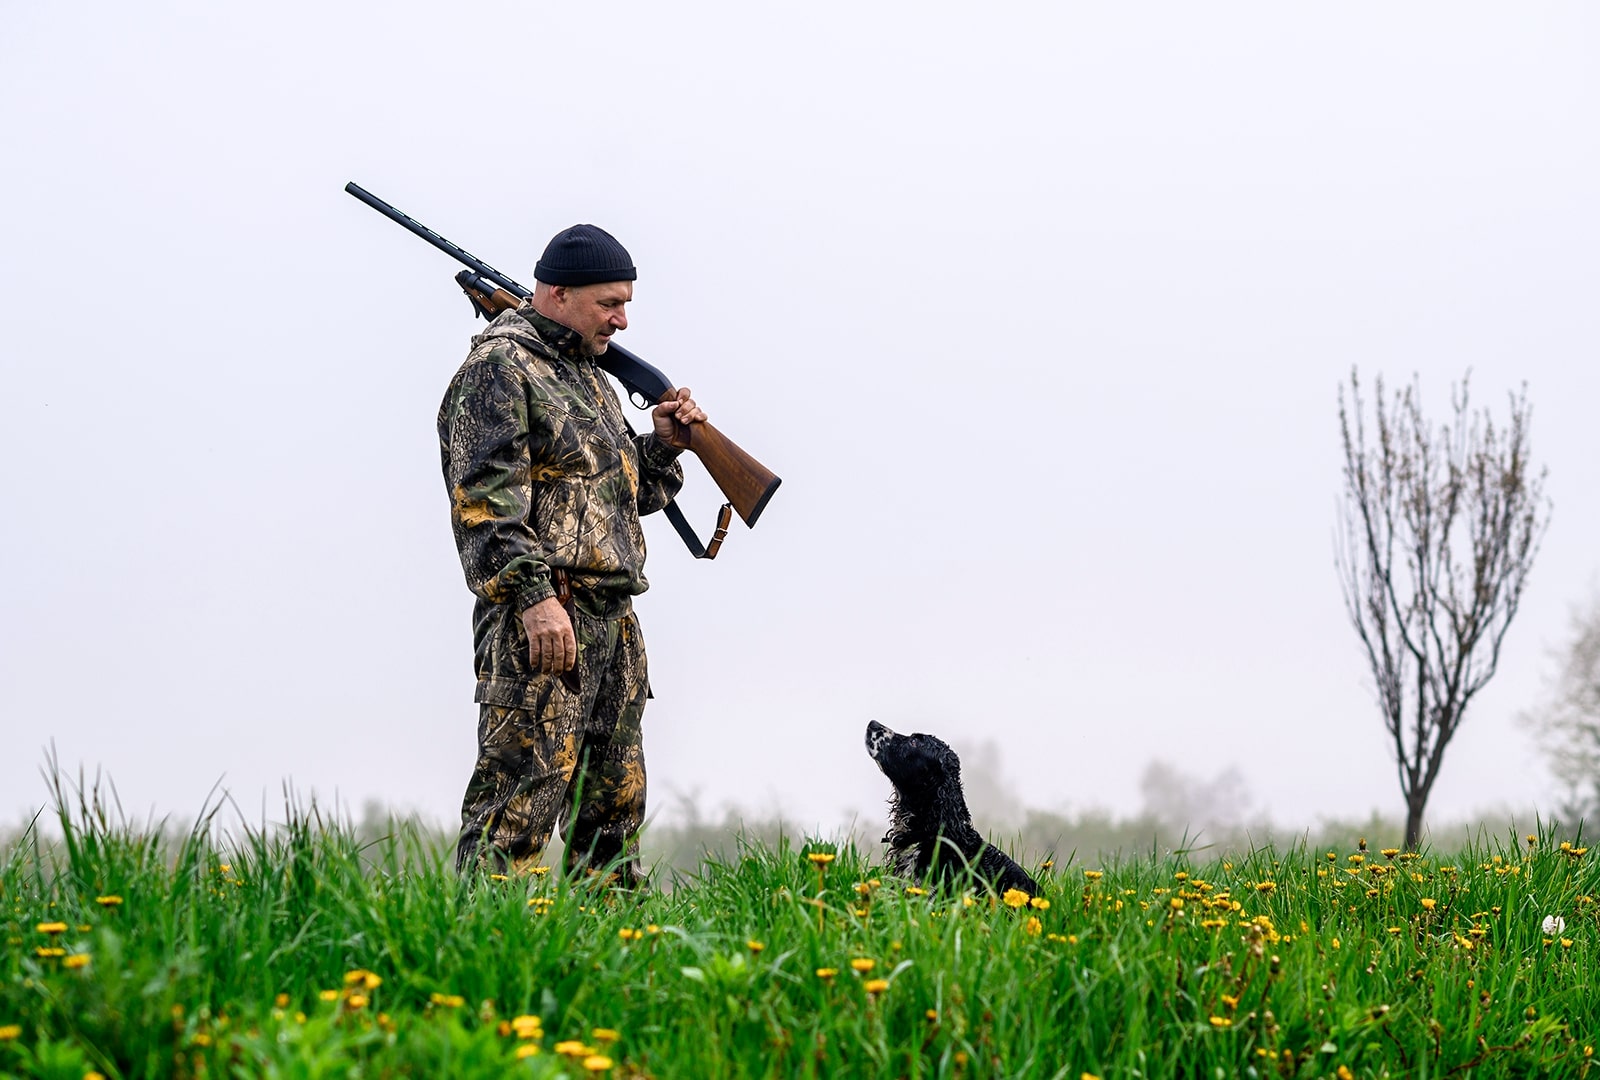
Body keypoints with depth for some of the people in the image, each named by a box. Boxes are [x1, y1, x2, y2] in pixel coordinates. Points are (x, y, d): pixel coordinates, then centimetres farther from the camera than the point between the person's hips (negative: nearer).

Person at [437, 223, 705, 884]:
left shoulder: (589, 378, 23)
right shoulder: (499, 367, -6)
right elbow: (486, 498, -17)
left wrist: (662, 444, 11)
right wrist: (536, 596, -26)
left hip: (613, 620, 9)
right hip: (544, 614, -9)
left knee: (615, 800, 11)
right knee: (521, 795, -14)